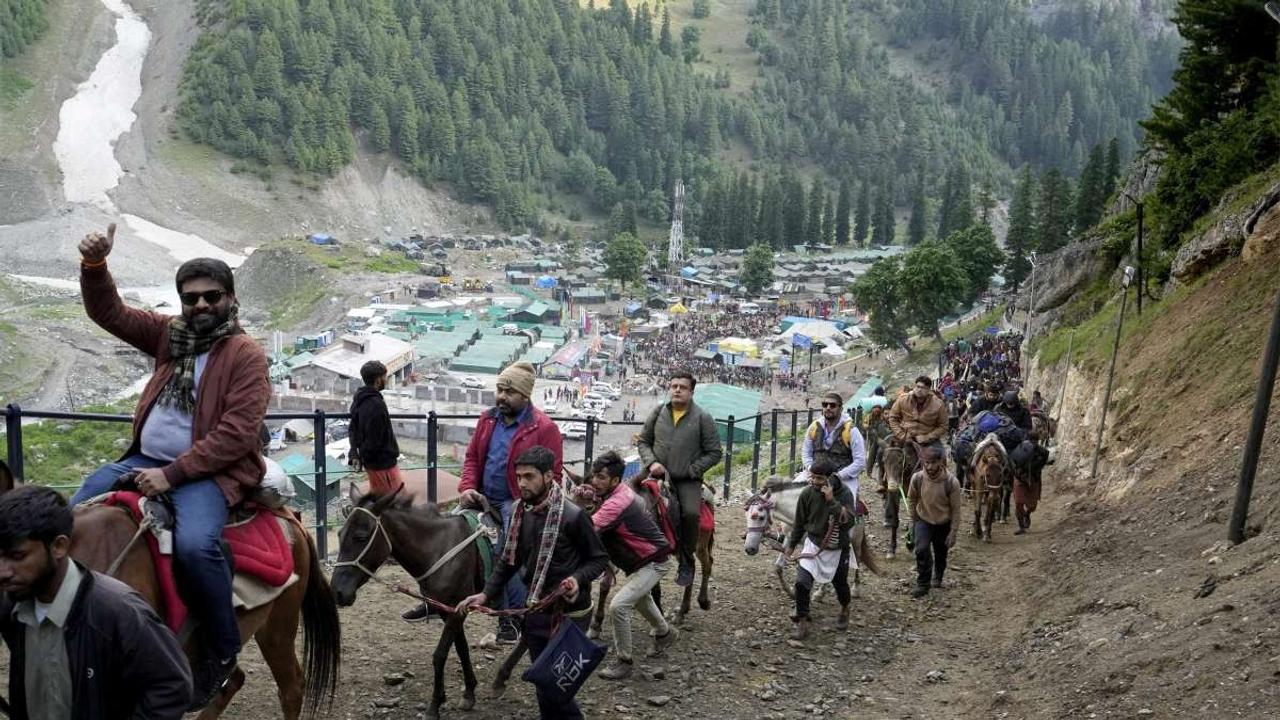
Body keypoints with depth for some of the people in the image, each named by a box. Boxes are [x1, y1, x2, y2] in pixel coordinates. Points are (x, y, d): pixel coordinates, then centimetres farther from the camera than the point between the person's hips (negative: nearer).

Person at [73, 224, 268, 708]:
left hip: (211, 469, -8)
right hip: (148, 461, 8)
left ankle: (220, 653, -13)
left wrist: (172, 473, -21)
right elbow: (108, 312, 14)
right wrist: (94, 266, -6)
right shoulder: (170, 335, 12)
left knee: (194, 543, -32)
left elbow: (237, 434, -17)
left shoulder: (246, 355, -8)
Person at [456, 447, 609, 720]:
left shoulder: (572, 516, -20)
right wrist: (486, 594, -2)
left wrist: (578, 579, -27)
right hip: (535, 610, 6)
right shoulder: (520, 512, -1)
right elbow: (508, 560, 8)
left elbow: (600, 558, -10)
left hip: (568, 613, -6)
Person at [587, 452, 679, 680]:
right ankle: (665, 632, 60)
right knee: (639, 598, 33)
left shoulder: (618, 502, -35)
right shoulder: (614, 493, -5)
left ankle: (624, 662, -1)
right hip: (639, 560, 11)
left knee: (618, 606, -19)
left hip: (654, 563, -11)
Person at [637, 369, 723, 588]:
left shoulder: (702, 417, -1)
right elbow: (643, 441, 14)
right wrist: (651, 462, -5)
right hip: (659, 475, 2)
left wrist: (691, 470, -8)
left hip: (688, 480, -2)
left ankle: (687, 562, -5)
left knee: (691, 513, -27)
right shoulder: (658, 412, 7)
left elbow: (714, 453, 1)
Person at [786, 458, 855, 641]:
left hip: (837, 549, 0)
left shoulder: (844, 493, -17)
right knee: (801, 583, -16)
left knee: (840, 584, 18)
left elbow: (848, 522, -28)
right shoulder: (807, 494, -13)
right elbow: (800, 523, 2)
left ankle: (845, 610, 51)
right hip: (813, 545, 0)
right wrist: (793, 544, 12)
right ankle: (802, 623, 0)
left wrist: (832, 501, -34)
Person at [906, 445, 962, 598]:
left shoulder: (951, 482, -27)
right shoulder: (917, 478, -22)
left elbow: (956, 510, -16)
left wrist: (953, 532, -12)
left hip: (943, 524, 0)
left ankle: (937, 577, 48)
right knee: (922, 550, -18)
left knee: (941, 554, 17)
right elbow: (911, 499, -1)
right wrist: (914, 520, 6)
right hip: (923, 521, 0)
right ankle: (922, 584, -2)